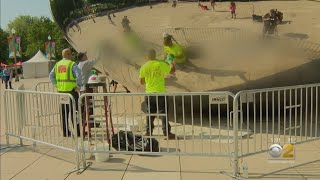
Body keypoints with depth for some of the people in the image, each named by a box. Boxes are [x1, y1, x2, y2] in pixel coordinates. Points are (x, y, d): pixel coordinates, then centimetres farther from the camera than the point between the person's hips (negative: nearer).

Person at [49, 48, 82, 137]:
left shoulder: (57, 64, 12)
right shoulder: (72, 64, -9)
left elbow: (51, 76, 15)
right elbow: (79, 75, -22)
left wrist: (56, 85, 16)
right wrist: (79, 85, -9)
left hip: (61, 91, 6)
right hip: (71, 91, -6)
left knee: (64, 112, 12)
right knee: (74, 111, 1)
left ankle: (65, 132, 17)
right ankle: (77, 132, 4)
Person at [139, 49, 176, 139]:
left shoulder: (144, 67, -1)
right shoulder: (161, 64, -8)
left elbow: (142, 82, 7)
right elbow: (172, 70, 8)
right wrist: (170, 62, 26)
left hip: (149, 93, 3)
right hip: (160, 92, -3)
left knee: (150, 113, 15)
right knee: (163, 113, 1)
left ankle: (149, 131, 21)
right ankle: (167, 133, 2)